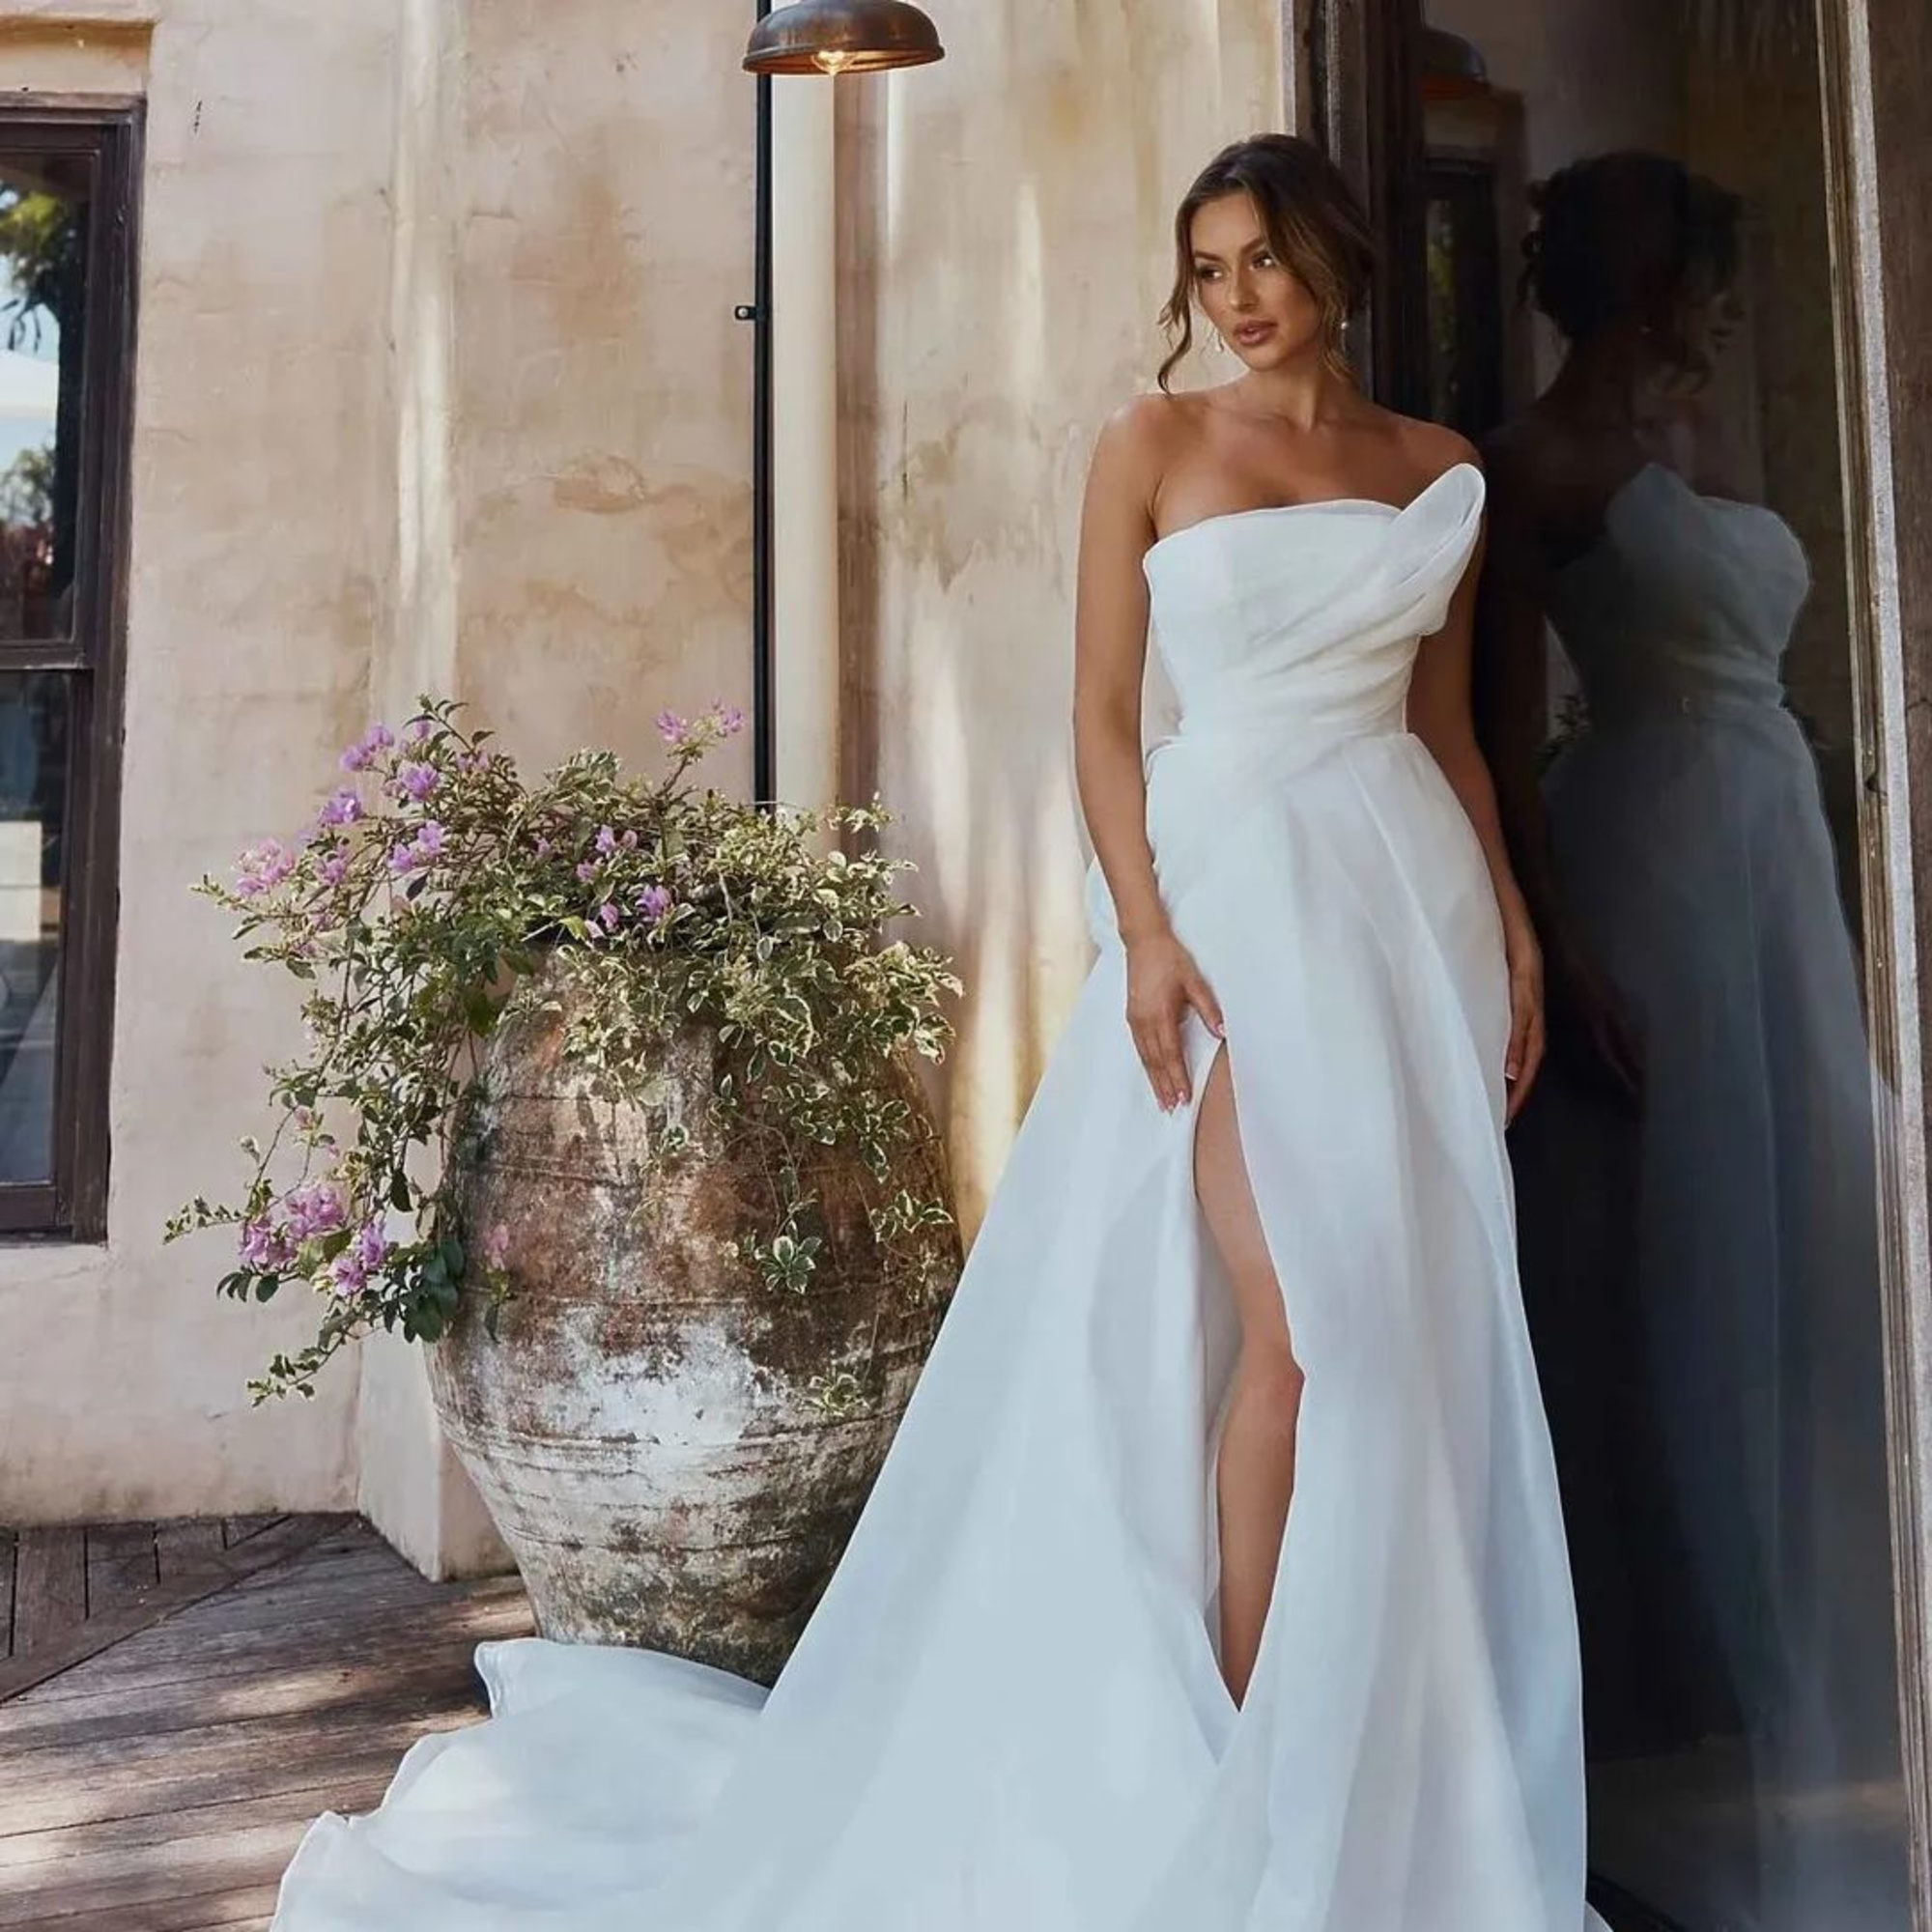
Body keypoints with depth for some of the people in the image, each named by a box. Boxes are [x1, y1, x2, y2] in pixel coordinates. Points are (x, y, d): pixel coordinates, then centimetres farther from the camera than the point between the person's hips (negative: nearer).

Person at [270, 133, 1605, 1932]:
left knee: (1423, 1325, 3)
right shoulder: (1153, 440, 4)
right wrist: (1144, 931, -13)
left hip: (1409, 892, 5)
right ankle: (1243, 1744, 4)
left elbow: (1450, 726, 18)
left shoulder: (1442, 472, 16)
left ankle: (1374, 1758, 18)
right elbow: (1102, 711, -2)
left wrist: (1509, 922, 8)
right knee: (1300, 1316, -13)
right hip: (1232, 882, -4)